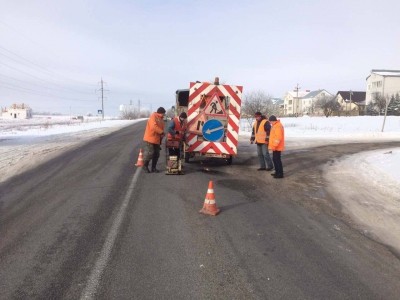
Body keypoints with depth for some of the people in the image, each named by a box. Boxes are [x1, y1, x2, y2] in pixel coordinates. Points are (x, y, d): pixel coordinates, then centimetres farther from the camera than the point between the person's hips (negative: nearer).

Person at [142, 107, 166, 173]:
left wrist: (161, 137, 10)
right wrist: (161, 132, -21)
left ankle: (153, 168, 17)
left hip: (157, 140, 8)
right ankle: (145, 165, 11)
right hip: (150, 139, -8)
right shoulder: (153, 116, -11)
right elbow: (154, 126, -25)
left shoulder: (161, 119, 14)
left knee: (156, 154, 8)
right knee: (149, 153, -9)